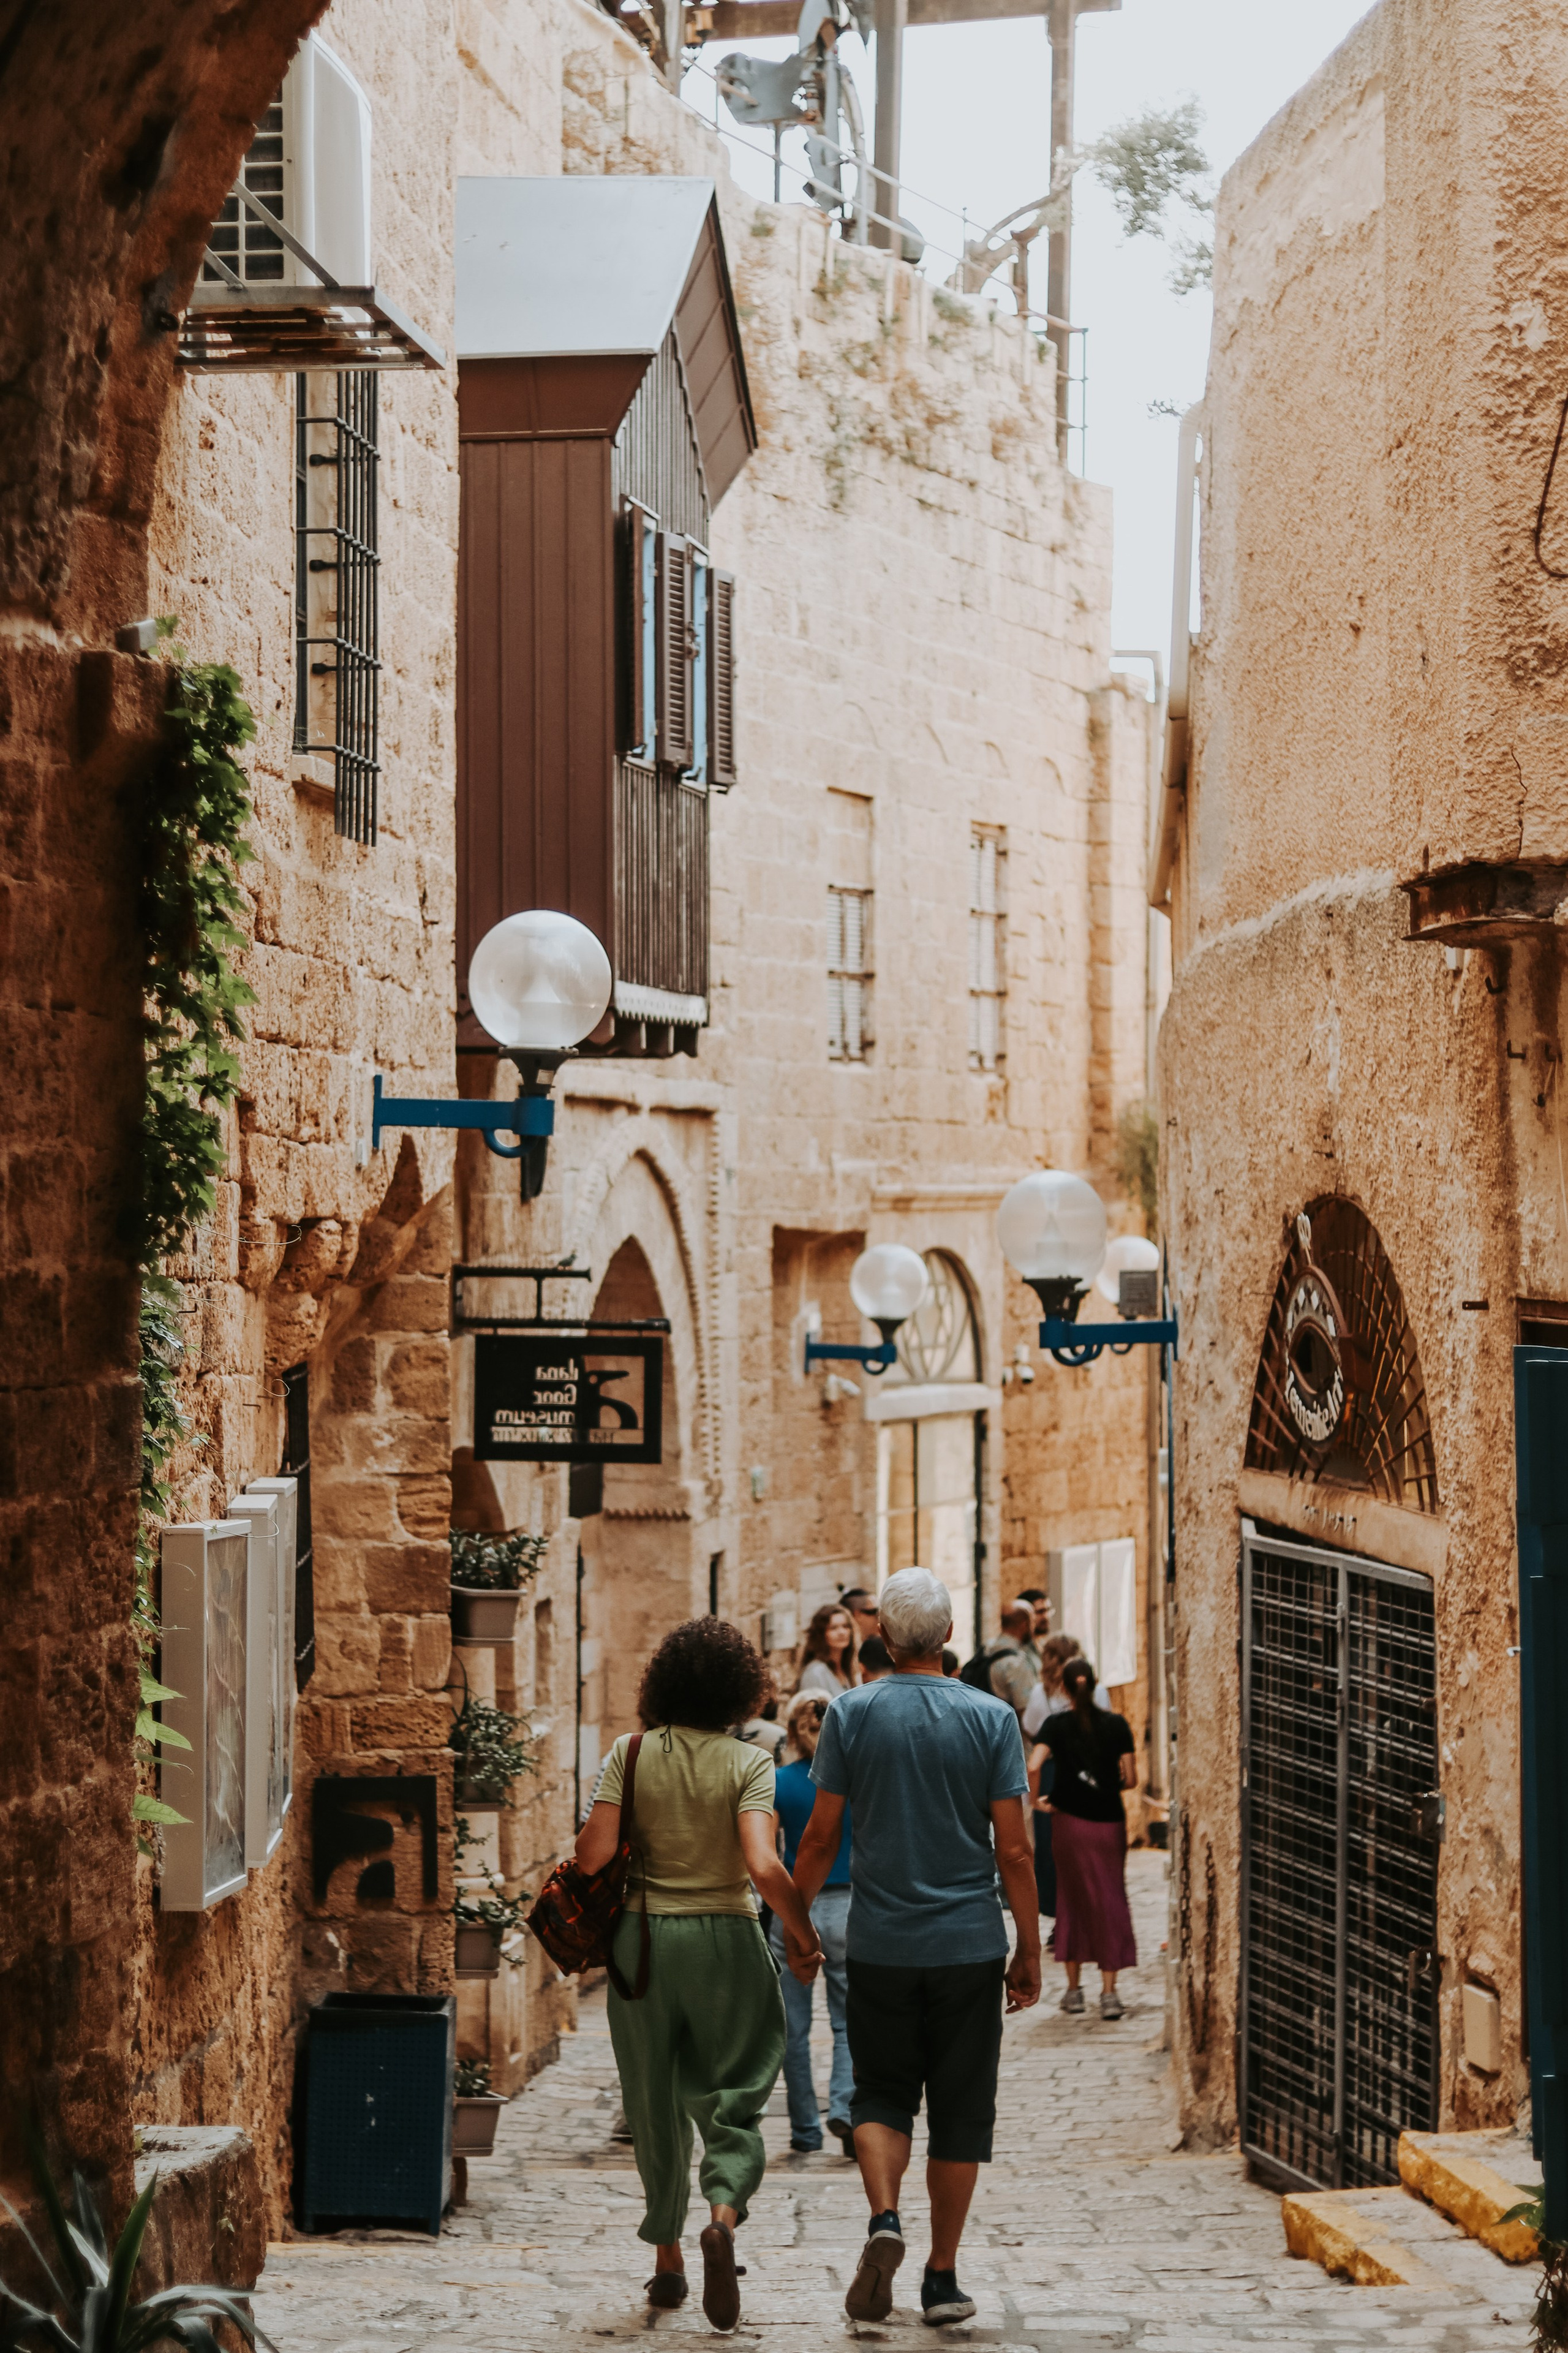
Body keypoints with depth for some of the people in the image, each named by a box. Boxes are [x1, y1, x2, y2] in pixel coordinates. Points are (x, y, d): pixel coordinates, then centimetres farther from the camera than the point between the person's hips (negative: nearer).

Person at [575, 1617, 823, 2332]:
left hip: (643, 1937, 2)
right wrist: (805, 1935, -5)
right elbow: (764, 1868, -18)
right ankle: (724, 2213, -18)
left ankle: (668, 2262, 19)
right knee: (730, 2097, 9)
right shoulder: (747, 1765, -8)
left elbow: (593, 1855, -10)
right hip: (725, 1941, -2)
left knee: (655, 2104, 14)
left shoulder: (632, 1755, -3)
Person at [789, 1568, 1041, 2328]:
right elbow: (1013, 1849, -5)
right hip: (969, 1946, 0)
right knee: (959, 2110, 8)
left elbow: (819, 1838, -2)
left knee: (881, 2095, 13)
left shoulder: (851, 1714, -3)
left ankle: (884, 2220, -11)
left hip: (879, 1944, 0)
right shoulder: (990, 1718, -4)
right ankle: (942, 2276, 11)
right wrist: (1029, 1951, 4)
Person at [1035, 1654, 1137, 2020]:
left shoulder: (1056, 1724, -5)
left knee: (1072, 1899, 12)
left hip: (1070, 1821, 0)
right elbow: (1130, 1779, -5)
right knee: (1110, 1901, 6)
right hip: (1109, 1821, 0)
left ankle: (1074, 1990, 15)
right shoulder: (1116, 1724, -3)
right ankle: (1109, 1993, -1)